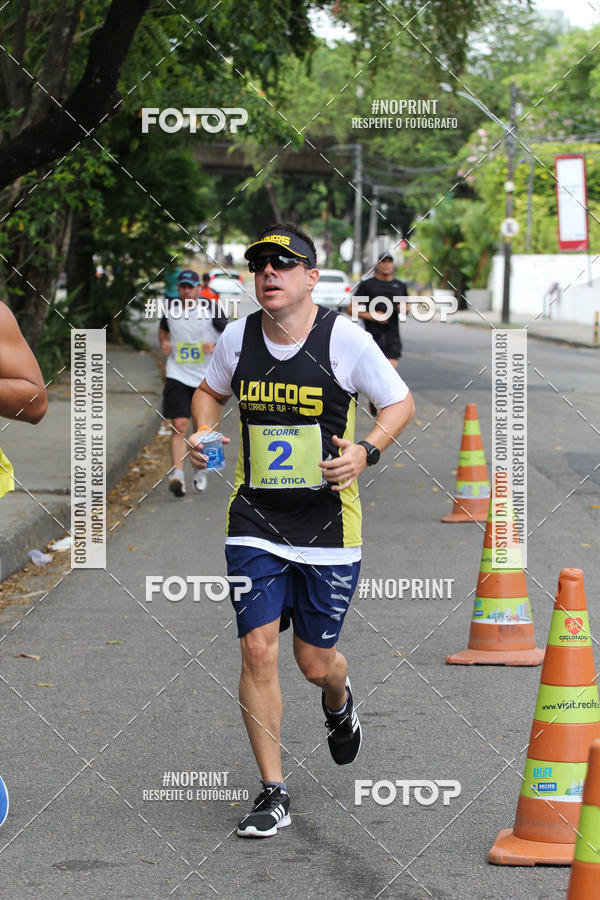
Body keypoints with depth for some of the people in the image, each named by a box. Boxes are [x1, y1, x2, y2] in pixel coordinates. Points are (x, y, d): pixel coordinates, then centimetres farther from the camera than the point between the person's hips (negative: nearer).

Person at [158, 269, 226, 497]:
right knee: (179, 426, -15)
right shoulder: (170, 311, 2)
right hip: (177, 377, 0)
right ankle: (177, 476, -23)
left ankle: (199, 470, 34)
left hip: (205, 379, 0)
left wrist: (215, 346, -19)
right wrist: (164, 344, 3)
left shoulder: (210, 312, -7)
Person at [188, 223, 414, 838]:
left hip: (328, 524, -2)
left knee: (315, 661, 6)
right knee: (258, 650, -8)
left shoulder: (345, 338, -9)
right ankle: (273, 793, 4)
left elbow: (400, 403, 1)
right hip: (254, 522, 2)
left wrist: (366, 451, -16)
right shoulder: (238, 337, 0)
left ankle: (339, 702, 45)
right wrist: (202, 433, 0)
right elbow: (210, 391, 20)